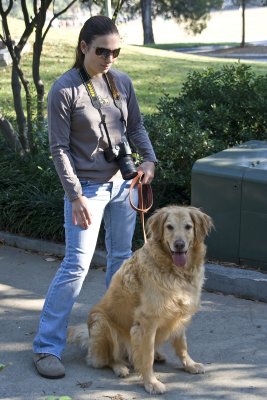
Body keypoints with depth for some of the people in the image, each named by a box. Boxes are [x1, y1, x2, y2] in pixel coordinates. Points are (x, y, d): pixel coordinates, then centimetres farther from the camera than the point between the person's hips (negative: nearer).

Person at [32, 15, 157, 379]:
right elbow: (59, 148, -12)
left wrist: (149, 158, -6)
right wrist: (75, 196, -16)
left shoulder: (122, 82, 3)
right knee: (77, 264, -9)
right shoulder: (65, 89, -12)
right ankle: (47, 347, -1)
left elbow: (136, 127, 12)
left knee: (121, 257, 13)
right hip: (87, 187, -6)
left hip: (123, 182, 6)